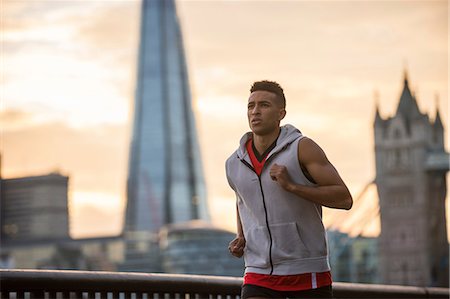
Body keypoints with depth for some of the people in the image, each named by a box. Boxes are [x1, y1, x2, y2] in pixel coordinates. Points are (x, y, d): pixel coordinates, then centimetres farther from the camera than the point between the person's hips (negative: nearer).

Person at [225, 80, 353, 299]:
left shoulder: (302, 148, -8)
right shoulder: (234, 164, 5)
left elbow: (345, 199, -13)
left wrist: (291, 186, -21)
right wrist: (240, 239, 9)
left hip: (308, 272, -2)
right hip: (259, 275, 3)